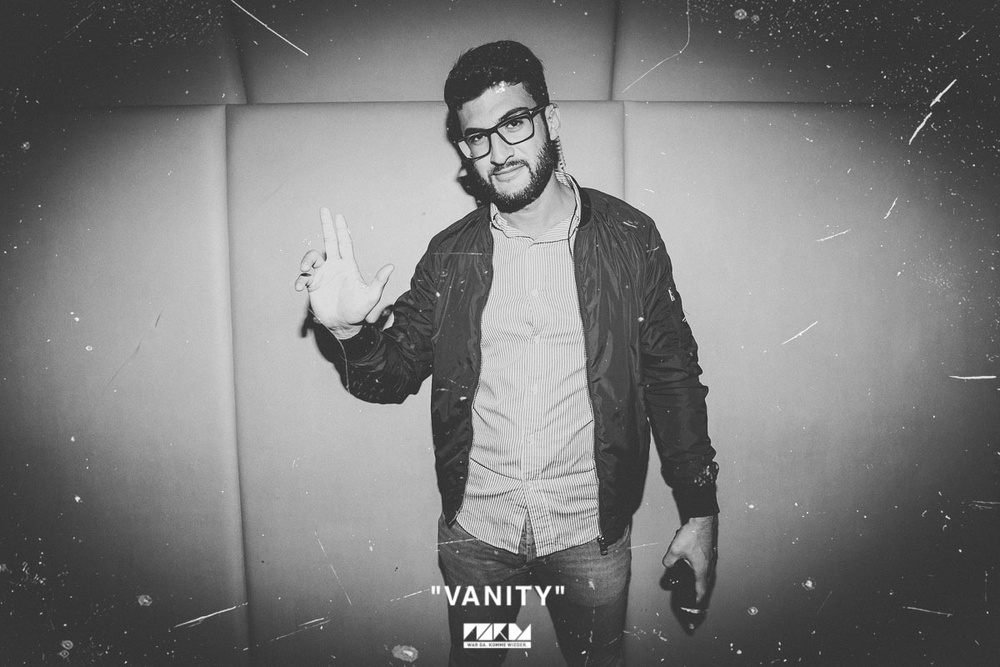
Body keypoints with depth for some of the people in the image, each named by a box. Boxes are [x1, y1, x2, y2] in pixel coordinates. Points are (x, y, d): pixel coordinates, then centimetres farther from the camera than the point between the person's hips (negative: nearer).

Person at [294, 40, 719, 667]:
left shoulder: (628, 238, -8)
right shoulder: (451, 255, -3)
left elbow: (673, 379, -4)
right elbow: (394, 376, 0)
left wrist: (700, 514, -4)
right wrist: (351, 329, -21)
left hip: (591, 533, -1)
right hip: (473, 530, 2)